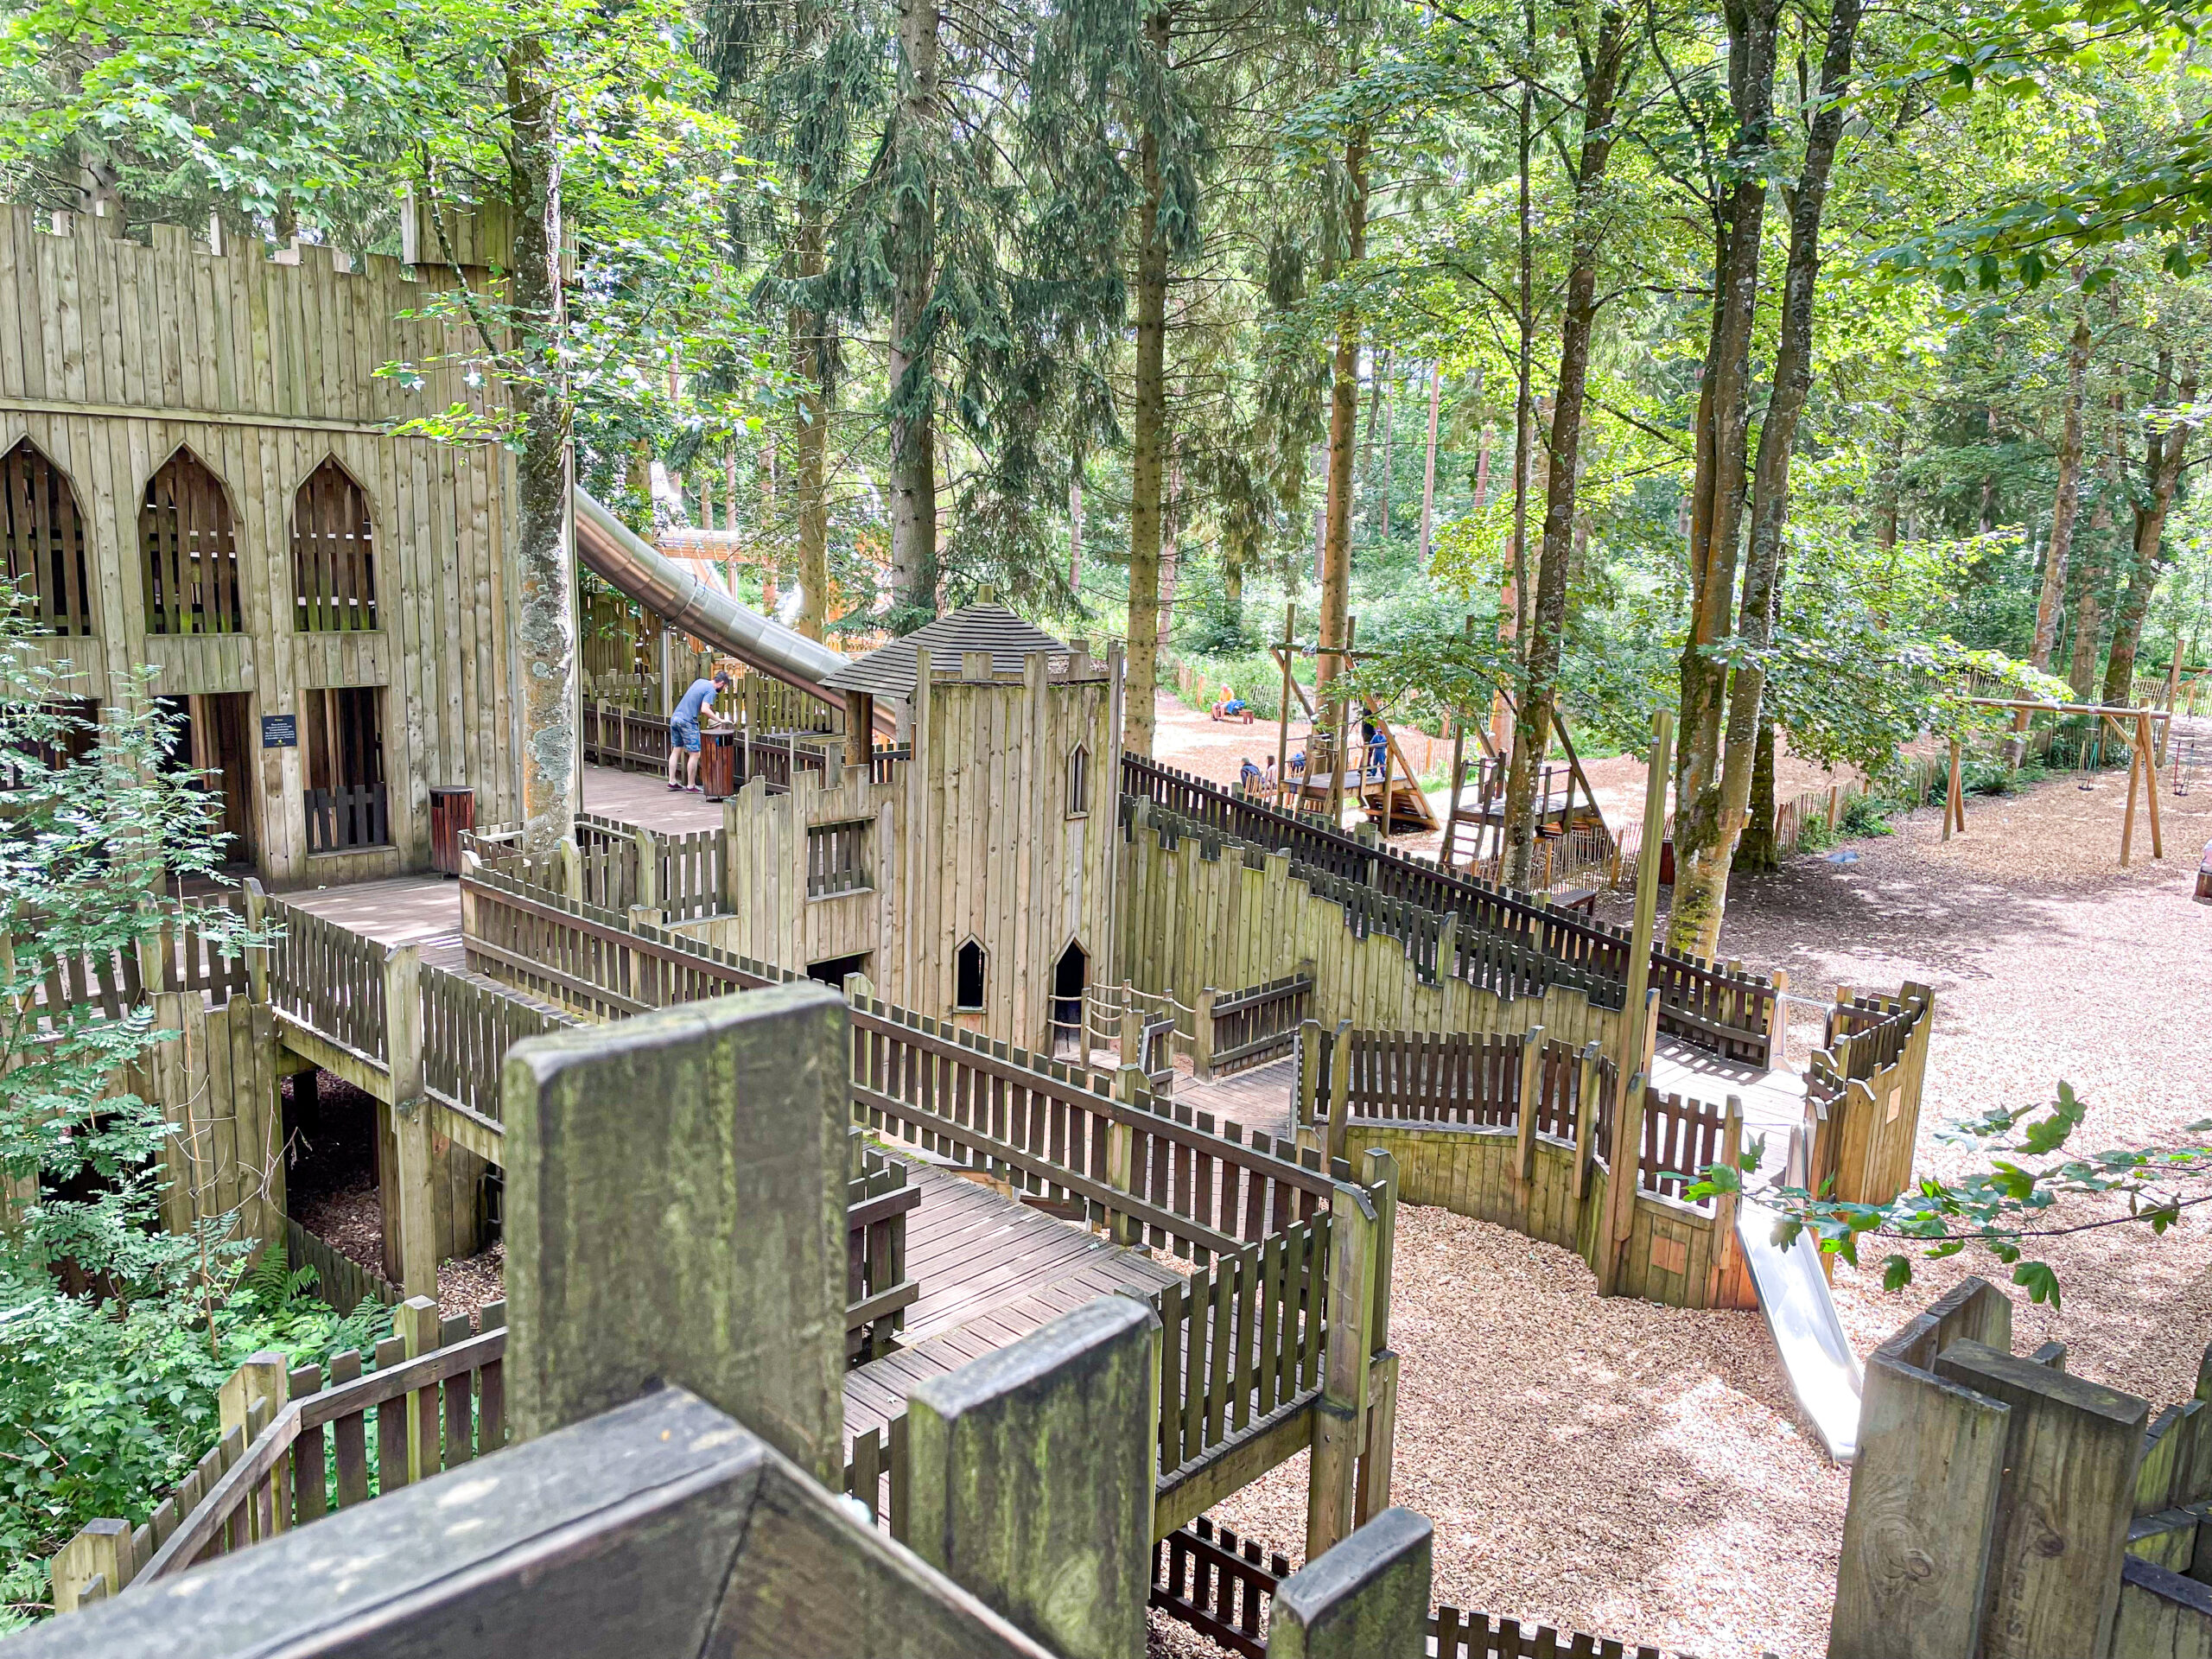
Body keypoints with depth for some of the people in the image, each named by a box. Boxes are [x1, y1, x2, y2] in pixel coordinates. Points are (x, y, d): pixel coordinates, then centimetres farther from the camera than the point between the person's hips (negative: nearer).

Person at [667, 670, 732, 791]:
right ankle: (691, 786, 2)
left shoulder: (699, 681, 16)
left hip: (675, 717, 9)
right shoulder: (711, 690, -10)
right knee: (695, 754, -1)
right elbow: (704, 709, -22)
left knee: (676, 750, 15)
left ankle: (672, 781, 17)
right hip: (687, 721, -9)